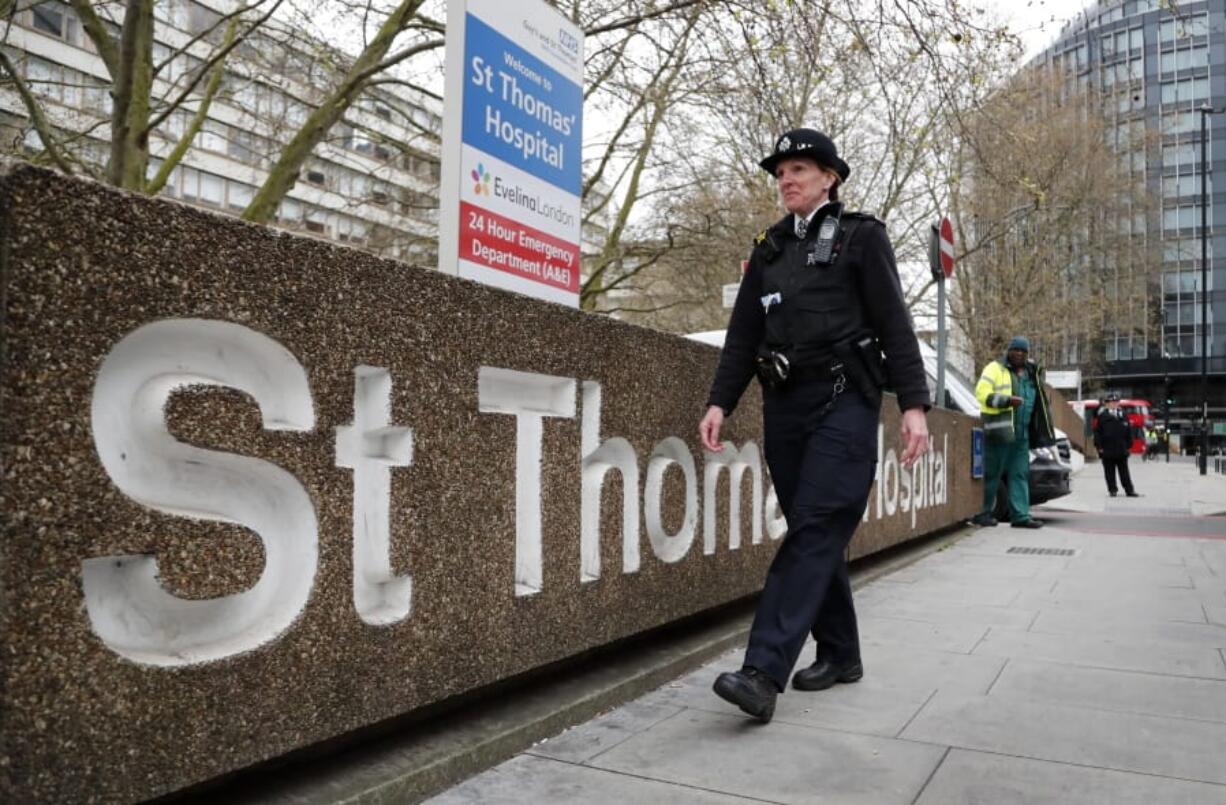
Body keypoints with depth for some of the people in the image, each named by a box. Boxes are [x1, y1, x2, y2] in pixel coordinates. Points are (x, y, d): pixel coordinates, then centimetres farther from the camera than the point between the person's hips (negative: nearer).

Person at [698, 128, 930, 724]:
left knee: (813, 531, -13)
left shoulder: (861, 236, 4)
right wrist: (720, 402, 3)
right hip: (784, 404, 5)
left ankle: (763, 674, -19)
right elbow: (743, 333, 13)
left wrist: (913, 403, -11)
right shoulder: (769, 249, 17)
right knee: (816, 534, 9)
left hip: (843, 401, -5)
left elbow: (894, 323, -2)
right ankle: (840, 654, 22)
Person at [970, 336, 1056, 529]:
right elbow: (982, 393, -13)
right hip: (999, 430, -7)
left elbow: (1037, 402, 31)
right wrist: (1007, 400, -22)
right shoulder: (995, 368, -3)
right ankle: (983, 513, 5)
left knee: (1020, 474, 6)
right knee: (992, 473, -3)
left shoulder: (1030, 373, 20)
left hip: (1022, 432, 7)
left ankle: (1021, 515, 8)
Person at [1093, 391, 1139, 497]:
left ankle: (1129, 490, 11)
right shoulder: (1102, 417, -4)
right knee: (1110, 472, 4)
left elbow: (1129, 432, 12)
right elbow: (1097, 433, -5)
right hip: (1107, 450, -3)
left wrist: (1128, 445, 7)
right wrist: (1099, 446, -10)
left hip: (1121, 450, 3)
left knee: (1124, 471, 8)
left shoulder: (1123, 417, 7)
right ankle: (1112, 490, 13)